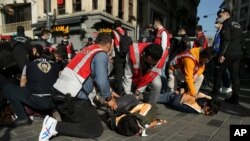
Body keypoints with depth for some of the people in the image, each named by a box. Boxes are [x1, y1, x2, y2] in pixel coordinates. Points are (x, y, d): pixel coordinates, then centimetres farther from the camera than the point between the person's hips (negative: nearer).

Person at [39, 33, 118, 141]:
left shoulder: (87, 49, 18)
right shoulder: (102, 54, -8)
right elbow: (101, 81, -18)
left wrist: (109, 92, 28)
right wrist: (108, 98, 1)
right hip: (72, 97, -9)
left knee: (72, 121, 31)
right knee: (96, 129, 1)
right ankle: (56, 127, -8)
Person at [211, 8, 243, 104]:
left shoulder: (227, 24, -7)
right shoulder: (237, 25, 19)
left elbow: (226, 40, -19)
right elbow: (240, 40, 22)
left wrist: (221, 54, -21)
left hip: (228, 54, -8)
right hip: (237, 54, 8)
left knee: (218, 72, 5)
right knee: (235, 75, 6)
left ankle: (215, 94, 11)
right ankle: (235, 98, 7)